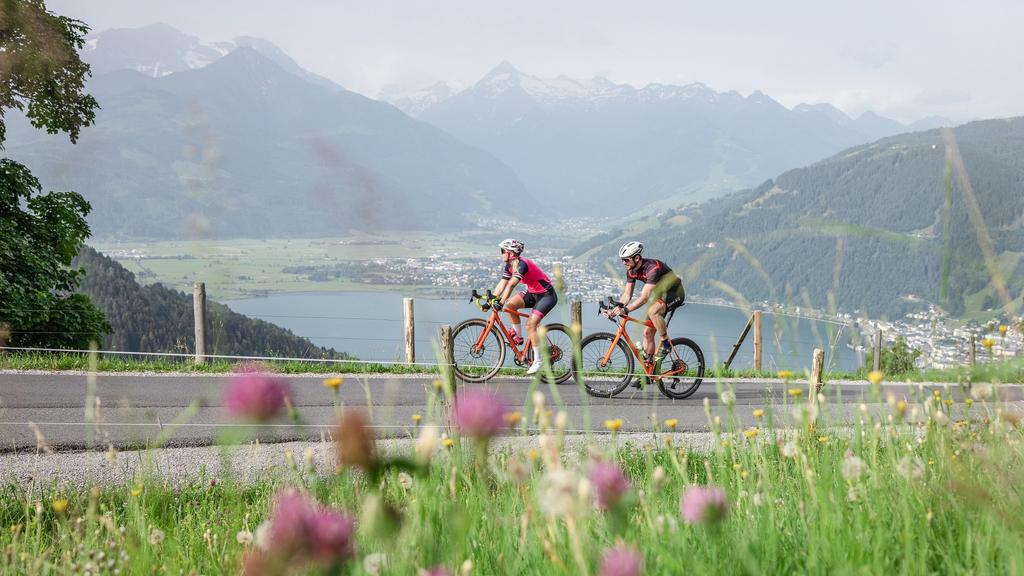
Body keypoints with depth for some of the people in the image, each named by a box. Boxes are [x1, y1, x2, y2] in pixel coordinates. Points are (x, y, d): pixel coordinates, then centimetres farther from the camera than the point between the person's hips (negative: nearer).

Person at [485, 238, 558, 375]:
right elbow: (502, 284, -1)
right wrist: (490, 301, -8)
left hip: (547, 295, -9)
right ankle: (518, 337, 4)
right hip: (532, 293, 9)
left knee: (530, 324, -18)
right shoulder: (510, 266, -1)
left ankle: (537, 361, -9)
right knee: (510, 305, -10)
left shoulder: (522, 264, -28)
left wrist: (501, 302, -45)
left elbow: (511, 285, -38)